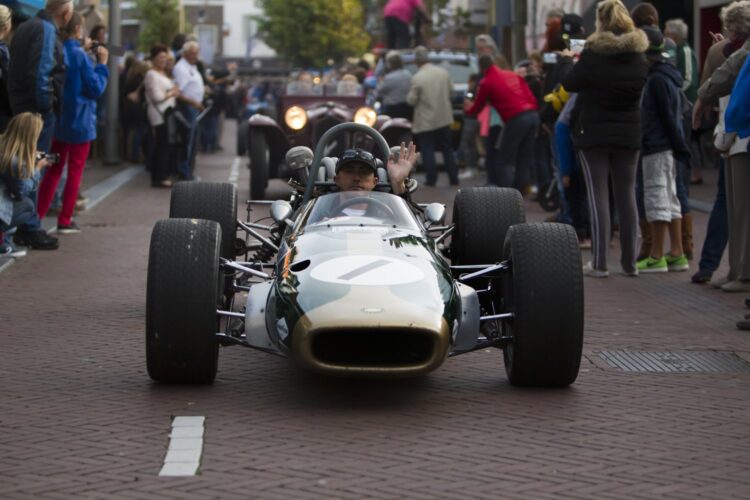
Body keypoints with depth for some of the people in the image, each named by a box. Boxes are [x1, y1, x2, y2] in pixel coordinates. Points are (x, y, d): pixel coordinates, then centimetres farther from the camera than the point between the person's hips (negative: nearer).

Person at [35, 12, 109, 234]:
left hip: (57, 119, 6)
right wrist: (102, 63, -5)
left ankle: (37, 217, 9)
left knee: (54, 170, 14)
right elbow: (96, 89, -14)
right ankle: (65, 221, 6)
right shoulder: (79, 55, -17)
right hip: (79, 121, -6)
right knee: (75, 172, 5)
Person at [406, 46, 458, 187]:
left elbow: (411, 100, -14)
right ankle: (454, 178, 15)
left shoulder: (417, 78, -19)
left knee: (427, 150, 5)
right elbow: (451, 90, 10)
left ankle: (431, 179, 3)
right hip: (444, 117, 5)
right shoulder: (443, 73, -2)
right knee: (447, 149, 14)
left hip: (426, 121, -5)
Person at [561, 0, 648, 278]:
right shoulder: (639, 57, 1)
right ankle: (630, 262, 12)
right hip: (628, 134, 4)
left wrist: (577, 62, 14)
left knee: (598, 196, 0)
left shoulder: (593, 55, -13)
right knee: (627, 196, 10)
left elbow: (570, 85, -4)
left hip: (594, 133, -4)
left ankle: (599, 263, -2)